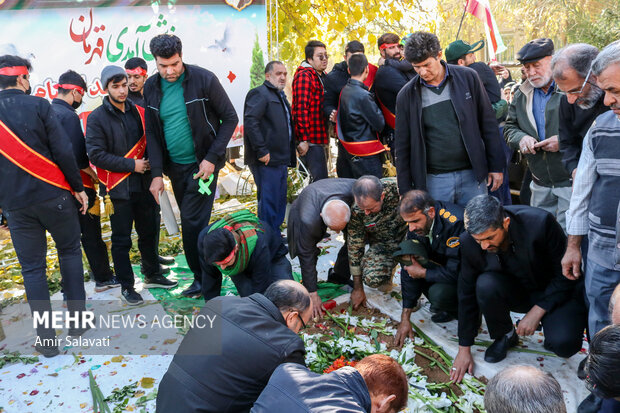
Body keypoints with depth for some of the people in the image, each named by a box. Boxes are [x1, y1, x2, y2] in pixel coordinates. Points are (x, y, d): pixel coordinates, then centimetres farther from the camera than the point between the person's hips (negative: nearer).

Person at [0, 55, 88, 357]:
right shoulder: (38, 105, -6)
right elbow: (63, 151, -12)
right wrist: (78, 187, -3)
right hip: (52, 194, -2)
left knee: (32, 268, 9)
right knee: (69, 251, 16)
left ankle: (46, 339, 12)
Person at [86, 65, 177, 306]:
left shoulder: (137, 112, 8)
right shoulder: (97, 118, -7)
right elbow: (96, 155, -13)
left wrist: (152, 166, -1)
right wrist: (132, 165, -16)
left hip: (143, 185, 5)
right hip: (117, 189, -5)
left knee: (149, 232, 15)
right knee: (122, 240, 4)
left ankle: (152, 275, 32)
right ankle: (126, 286, 18)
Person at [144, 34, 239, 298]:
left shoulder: (203, 79, -12)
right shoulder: (151, 87, 2)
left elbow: (230, 118, -8)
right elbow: (152, 132, 5)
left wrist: (212, 158, -15)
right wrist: (157, 173, -3)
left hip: (202, 164, -5)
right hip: (175, 166, 5)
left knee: (192, 221, -8)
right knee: (192, 221, 12)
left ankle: (203, 278, 7)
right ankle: (206, 273, 26)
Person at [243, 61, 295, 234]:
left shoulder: (280, 95, 21)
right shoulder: (260, 93, -9)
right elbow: (250, 122, -22)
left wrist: (290, 156, 19)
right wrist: (261, 151, -23)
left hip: (281, 160, 10)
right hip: (267, 161, -10)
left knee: (280, 201, 16)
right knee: (268, 202, -5)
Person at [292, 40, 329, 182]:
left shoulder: (321, 76, 19)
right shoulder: (304, 76, -12)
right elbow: (301, 109, -20)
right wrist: (303, 139, -24)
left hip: (320, 140, 10)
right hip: (310, 141, -10)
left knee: (320, 179, 15)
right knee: (320, 180, -11)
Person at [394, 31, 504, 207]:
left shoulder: (468, 78, -1)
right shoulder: (407, 95, -1)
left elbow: (489, 124, 5)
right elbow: (403, 147, 4)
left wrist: (496, 166, 4)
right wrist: (406, 192, 2)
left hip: (472, 175, 1)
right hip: (434, 181, -1)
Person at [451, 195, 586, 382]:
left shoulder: (540, 223, -30)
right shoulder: (469, 241, -20)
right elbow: (467, 294, -10)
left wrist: (537, 311, -22)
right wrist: (464, 349, -7)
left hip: (558, 291, -2)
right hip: (516, 292, 3)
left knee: (564, 344, -28)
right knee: (485, 285, -30)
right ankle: (505, 336, -1)